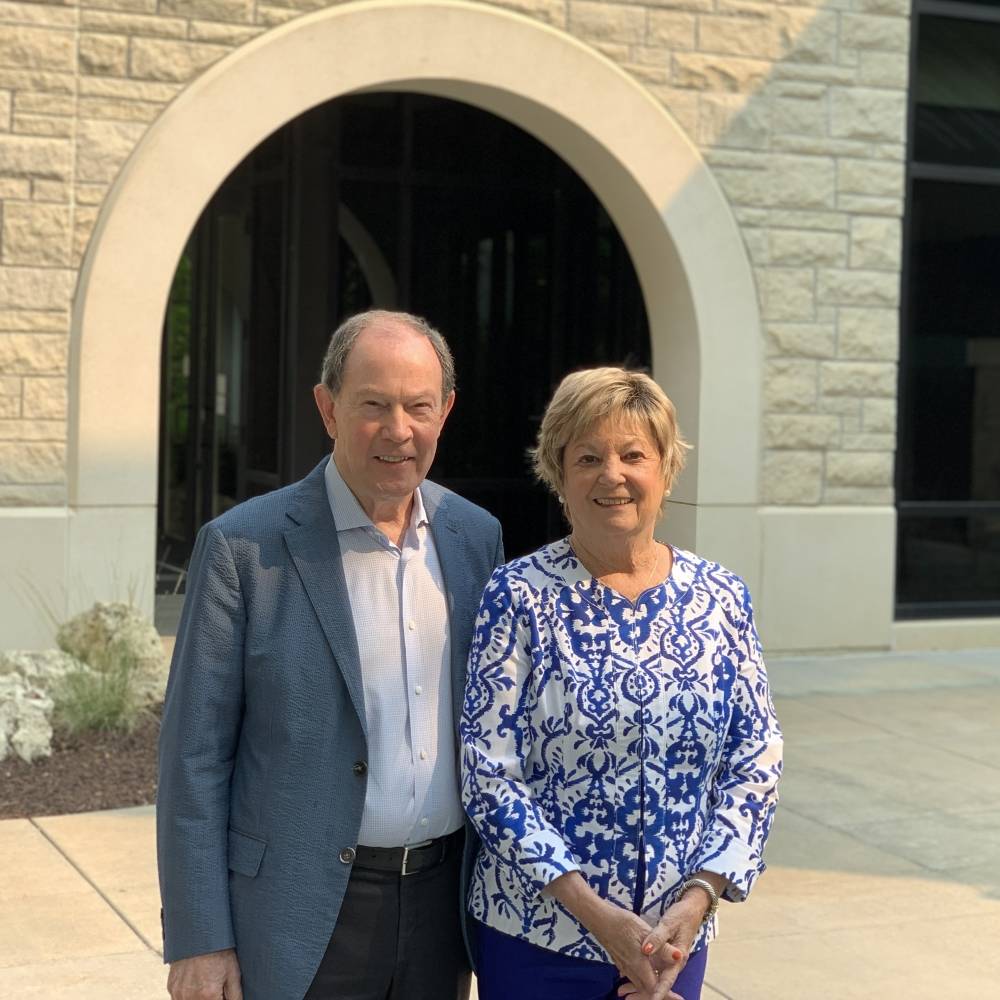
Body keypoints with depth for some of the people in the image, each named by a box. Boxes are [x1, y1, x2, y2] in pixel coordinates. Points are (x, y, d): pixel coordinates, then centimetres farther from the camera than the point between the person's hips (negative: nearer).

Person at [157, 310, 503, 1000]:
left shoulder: (476, 536, 4)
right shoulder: (243, 547, -10)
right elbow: (195, 755, -8)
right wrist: (198, 941, -10)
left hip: (440, 898, 4)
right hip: (298, 914, -4)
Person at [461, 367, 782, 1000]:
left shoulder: (722, 598, 1)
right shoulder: (520, 596, -8)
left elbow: (757, 762, 2)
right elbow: (489, 773, -11)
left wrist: (698, 898, -11)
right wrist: (594, 910, -17)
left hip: (673, 939, 2)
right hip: (535, 934, -2)